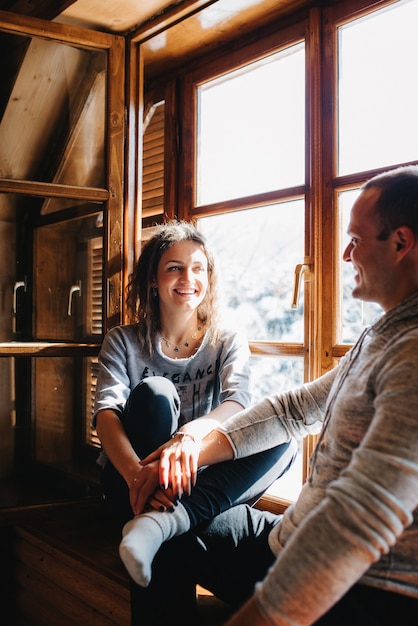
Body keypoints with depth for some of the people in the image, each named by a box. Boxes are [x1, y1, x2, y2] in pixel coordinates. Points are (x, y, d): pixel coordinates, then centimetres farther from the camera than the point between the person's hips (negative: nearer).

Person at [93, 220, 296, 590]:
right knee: (154, 391, -26)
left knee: (283, 440, -25)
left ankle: (160, 522, -40)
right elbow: (106, 412, -13)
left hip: (199, 482, 2)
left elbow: (238, 403, -14)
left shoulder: (229, 343, 7)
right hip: (133, 486, -2)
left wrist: (193, 432, -39)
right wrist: (136, 472, -36)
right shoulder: (124, 342, 4)